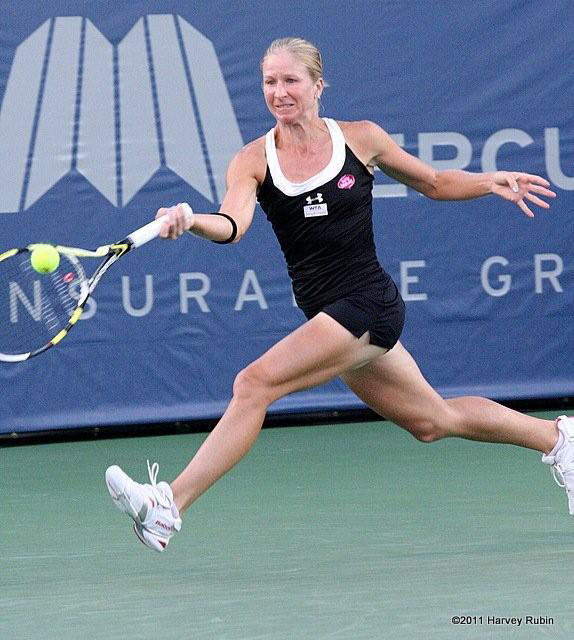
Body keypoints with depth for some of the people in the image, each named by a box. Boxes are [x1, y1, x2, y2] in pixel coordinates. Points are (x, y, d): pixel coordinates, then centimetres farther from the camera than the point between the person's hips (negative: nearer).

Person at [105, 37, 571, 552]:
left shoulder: (361, 138, -3)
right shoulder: (253, 161, 1)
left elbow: (434, 183, 13)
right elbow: (233, 225, -19)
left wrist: (491, 181, -2)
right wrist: (190, 220, -40)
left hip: (368, 302, -5)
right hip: (326, 313, 5)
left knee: (255, 383, -22)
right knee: (433, 421, 18)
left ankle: (169, 507, -20)